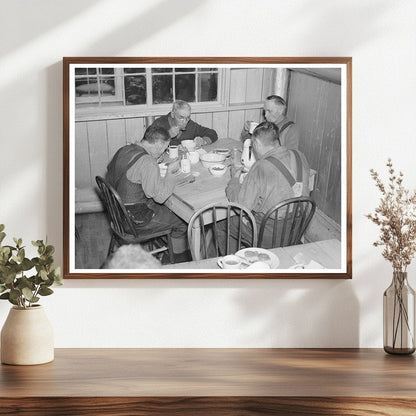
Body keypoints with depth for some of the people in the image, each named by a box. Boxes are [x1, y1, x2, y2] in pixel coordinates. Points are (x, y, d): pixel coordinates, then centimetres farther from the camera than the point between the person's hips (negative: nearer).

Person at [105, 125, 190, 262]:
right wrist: (170, 172, -12)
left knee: (169, 208, 25)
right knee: (182, 222, 8)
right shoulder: (147, 162, -27)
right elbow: (161, 196, -27)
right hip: (136, 218, -9)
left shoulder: (123, 150, 0)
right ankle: (181, 262, 25)